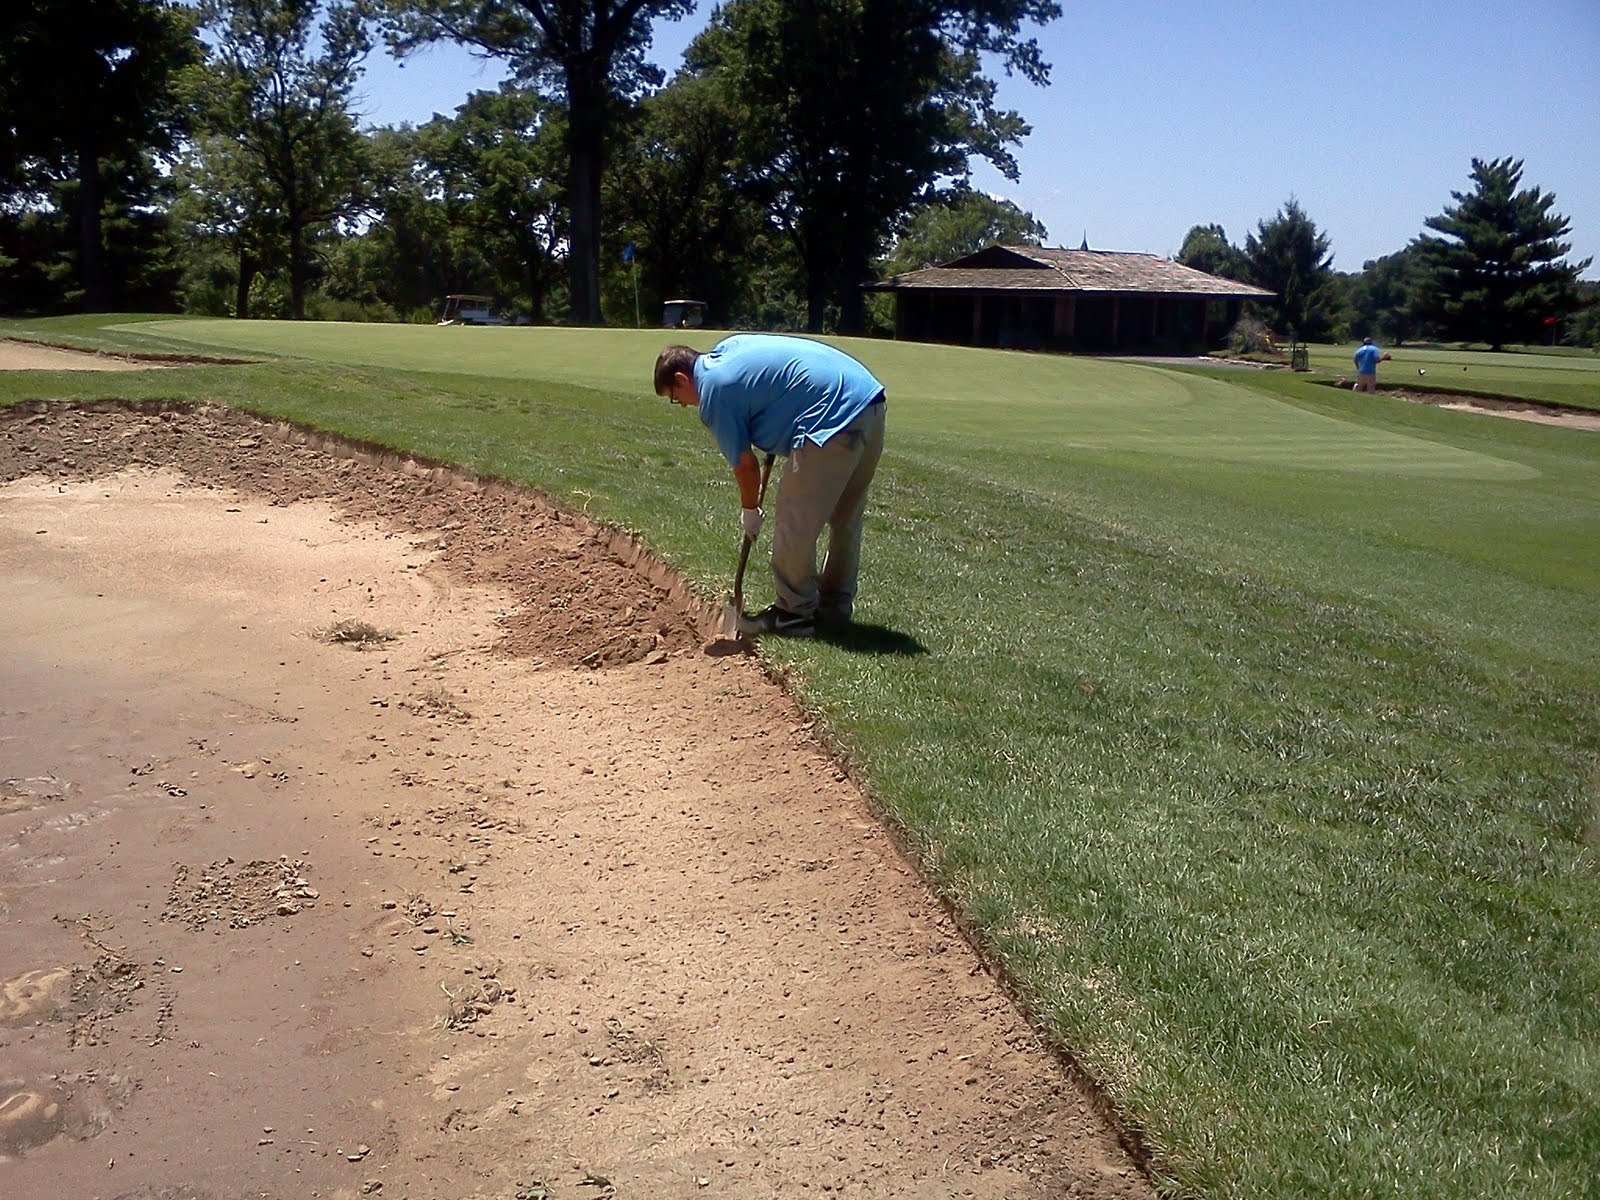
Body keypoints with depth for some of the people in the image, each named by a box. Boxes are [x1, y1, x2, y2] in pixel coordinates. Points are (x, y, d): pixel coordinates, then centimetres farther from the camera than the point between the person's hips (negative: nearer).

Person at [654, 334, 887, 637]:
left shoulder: (714, 393, -4)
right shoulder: (729, 346, 20)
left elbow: (744, 464, 1)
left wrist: (750, 512, 17)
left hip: (832, 422, -10)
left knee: (794, 525, 1)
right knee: (845, 518, 19)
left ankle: (794, 613, 9)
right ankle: (836, 603, 30)